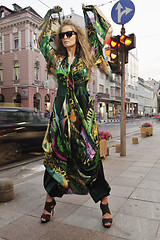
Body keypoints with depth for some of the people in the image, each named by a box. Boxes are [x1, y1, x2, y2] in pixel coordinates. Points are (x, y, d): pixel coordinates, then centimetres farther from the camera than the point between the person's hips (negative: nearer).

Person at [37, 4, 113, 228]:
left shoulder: (88, 56, 5)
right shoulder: (56, 58, 11)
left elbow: (106, 30, 11)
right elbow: (43, 36, 25)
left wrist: (90, 8, 18)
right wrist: (53, 14, 28)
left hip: (83, 112, -2)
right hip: (61, 111, 2)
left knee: (91, 157, -1)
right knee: (55, 155, 5)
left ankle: (105, 205, 15)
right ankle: (49, 202, 24)